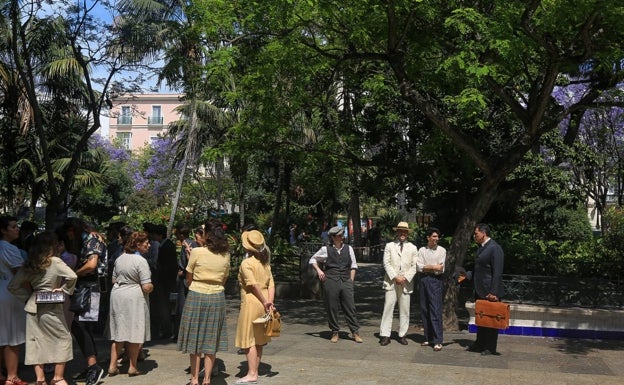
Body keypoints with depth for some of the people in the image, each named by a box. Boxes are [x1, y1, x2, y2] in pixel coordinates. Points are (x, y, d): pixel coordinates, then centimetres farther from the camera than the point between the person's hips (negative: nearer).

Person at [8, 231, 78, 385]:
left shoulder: (29, 264, 6)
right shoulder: (55, 261, -10)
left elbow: (13, 286, 9)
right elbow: (72, 276, -24)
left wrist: (28, 297, 10)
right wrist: (64, 290, -9)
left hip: (33, 307, 6)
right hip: (51, 307, -6)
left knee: (36, 341, 10)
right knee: (63, 339, 6)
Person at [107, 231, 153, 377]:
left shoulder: (120, 258, 9)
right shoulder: (141, 261, -14)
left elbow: (114, 280, 18)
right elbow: (147, 287, -18)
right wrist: (152, 286, 3)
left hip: (117, 296, 7)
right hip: (134, 298, -7)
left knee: (119, 332, 13)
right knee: (134, 332, 4)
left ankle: (112, 366, 15)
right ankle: (132, 367, 10)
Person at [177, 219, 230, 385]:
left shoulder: (197, 252, -10)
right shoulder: (225, 255, 1)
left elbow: (189, 279, 0)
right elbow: (224, 280, 9)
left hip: (196, 296, -3)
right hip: (217, 298, 3)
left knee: (195, 338, 8)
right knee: (211, 340, 9)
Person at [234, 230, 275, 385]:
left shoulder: (246, 263, -12)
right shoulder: (265, 263, 11)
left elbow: (254, 285, -18)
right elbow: (271, 284, 2)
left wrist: (265, 303, -12)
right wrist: (270, 302, -6)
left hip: (251, 303, -8)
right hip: (263, 304, 8)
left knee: (249, 339, -2)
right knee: (259, 339, 14)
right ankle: (255, 370, 22)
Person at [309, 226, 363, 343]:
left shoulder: (348, 249, 7)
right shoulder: (325, 249, 2)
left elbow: (353, 265, 12)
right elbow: (313, 259, 15)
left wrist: (351, 280, 5)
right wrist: (318, 270, 2)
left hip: (346, 282, 1)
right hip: (330, 281, -1)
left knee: (350, 307, 0)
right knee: (332, 308, 4)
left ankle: (355, 332, 8)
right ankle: (335, 332, 16)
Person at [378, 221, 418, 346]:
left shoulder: (413, 248, 12)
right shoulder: (389, 246, 9)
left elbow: (414, 266, 6)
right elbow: (386, 263, 1)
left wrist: (406, 278, -8)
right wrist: (395, 277, -9)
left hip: (406, 282, 1)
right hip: (391, 282, -1)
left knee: (405, 310, 4)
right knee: (388, 308, -6)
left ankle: (402, 335, 12)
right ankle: (385, 335, -4)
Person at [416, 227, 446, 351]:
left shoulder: (441, 250, 3)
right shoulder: (422, 250, 9)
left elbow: (441, 269, -5)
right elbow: (419, 267, -1)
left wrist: (426, 267, -4)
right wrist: (433, 267, -7)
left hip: (435, 280, -3)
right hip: (423, 280, 4)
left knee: (436, 310, -9)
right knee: (424, 310, 7)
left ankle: (438, 341, -9)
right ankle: (428, 338, 17)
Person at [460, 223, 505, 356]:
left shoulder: (495, 248, -14)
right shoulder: (481, 248, 14)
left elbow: (497, 273, -18)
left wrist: (493, 292, -22)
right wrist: (467, 275, 8)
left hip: (490, 292, -9)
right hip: (480, 291, 9)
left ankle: (490, 348, 11)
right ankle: (480, 344, 25)